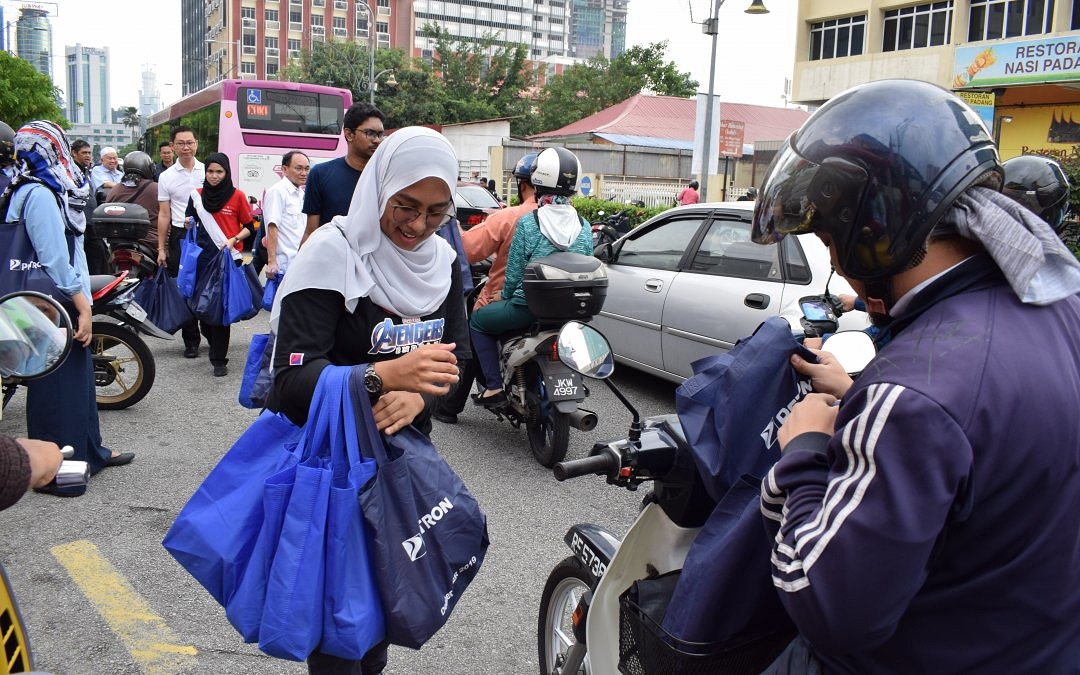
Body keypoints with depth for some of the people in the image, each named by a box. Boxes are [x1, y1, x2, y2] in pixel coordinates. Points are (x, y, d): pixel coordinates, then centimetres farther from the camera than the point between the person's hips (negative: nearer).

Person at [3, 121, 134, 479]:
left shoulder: (44, 189, 14)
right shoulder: (40, 194, -17)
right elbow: (54, 259, -22)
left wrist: (81, 303, 16)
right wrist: (82, 306, -18)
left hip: (59, 305, 10)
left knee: (78, 377, 17)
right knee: (56, 385, -1)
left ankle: (89, 451, 29)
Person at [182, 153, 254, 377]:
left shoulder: (237, 196, 0)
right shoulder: (196, 195, 8)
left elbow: (249, 227, 4)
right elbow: (191, 222, 19)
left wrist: (234, 239, -13)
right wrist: (189, 224, -3)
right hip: (203, 257, 3)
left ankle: (219, 359, 1)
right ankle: (214, 342, 31)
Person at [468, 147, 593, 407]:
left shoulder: (527, 223, -13)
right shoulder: (584, 227, 1)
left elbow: (513, 273, -9)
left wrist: (504, 296, 10)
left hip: (528, 308, -5)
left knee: (478, 320, 20)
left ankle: (493, 387, 10)